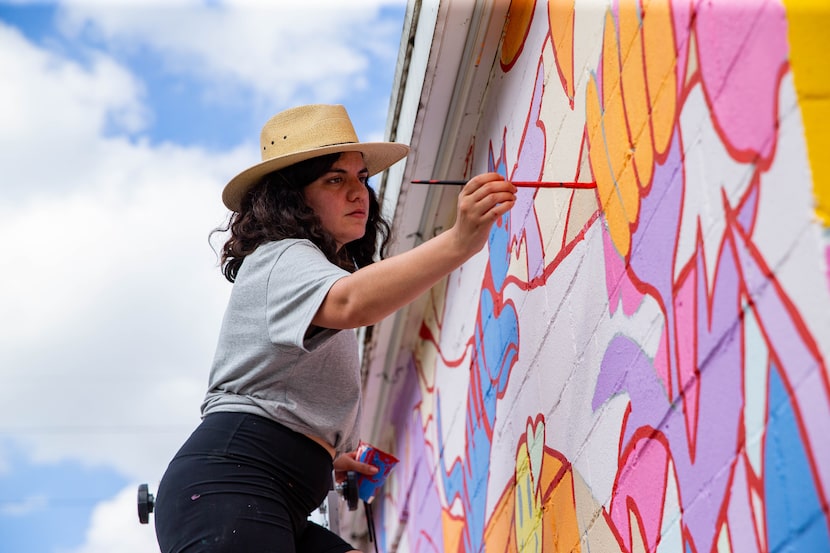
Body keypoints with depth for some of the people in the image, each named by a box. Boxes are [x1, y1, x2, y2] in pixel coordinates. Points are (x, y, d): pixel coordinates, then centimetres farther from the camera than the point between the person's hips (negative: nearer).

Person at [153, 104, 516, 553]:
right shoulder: (282, 258, -2)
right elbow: (352, 303, -28)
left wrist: (326, 457, 22)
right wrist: (459, 242, -39)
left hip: (277, 506, 10)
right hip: (227, 486, -10)